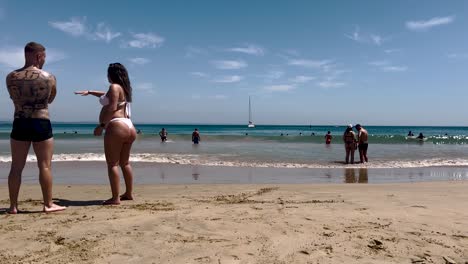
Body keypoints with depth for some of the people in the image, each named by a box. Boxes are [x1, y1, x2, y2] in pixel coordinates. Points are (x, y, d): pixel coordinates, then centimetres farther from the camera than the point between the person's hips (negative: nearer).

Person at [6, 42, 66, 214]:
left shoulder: (10, 77, 3)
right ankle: (48, 204, 8)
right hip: (41, 125, -3)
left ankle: (13, 206, 16)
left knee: (16, 167, 10)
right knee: (45, 166, 3)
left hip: (19, 124, 3)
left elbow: (15, 99, 16)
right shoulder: (49, 78, -5)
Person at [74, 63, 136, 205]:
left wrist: (101, 125, -17)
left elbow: (112, 108, -17)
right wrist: (89, 92, 46)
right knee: (125, 162, 16)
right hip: (129, 127, 10)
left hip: (116, 127, -10)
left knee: (112, 164, -8)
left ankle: (115, 198, -10)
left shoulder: (114, 87, -4)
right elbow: (107, 96, 42)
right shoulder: (124, 88, 24)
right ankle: (129, 193, 22)